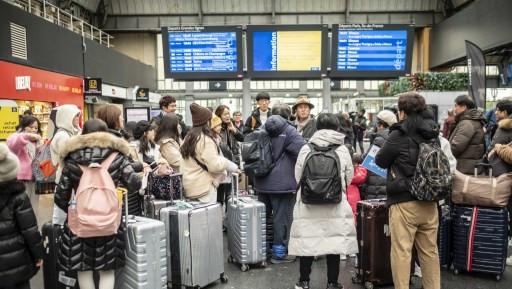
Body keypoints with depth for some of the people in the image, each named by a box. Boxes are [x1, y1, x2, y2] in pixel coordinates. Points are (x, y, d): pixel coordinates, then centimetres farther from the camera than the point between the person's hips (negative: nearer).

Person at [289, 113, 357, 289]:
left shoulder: (305, 149, -4)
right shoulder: (343, 150, -3)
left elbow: (297, 177, 3)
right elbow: (349, 177, 5)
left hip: (308, 204, 1)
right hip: (336, 205, 0)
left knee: (307, 241, 10)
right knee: (334, 242, 10)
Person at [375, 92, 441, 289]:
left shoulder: (399, 134, -11)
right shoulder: (433, 133, 7)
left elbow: (381, 161, -1)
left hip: (404, 201, -6)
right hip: (430, 201, 7)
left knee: (401, 251, 1)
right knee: (430, 251, 15)